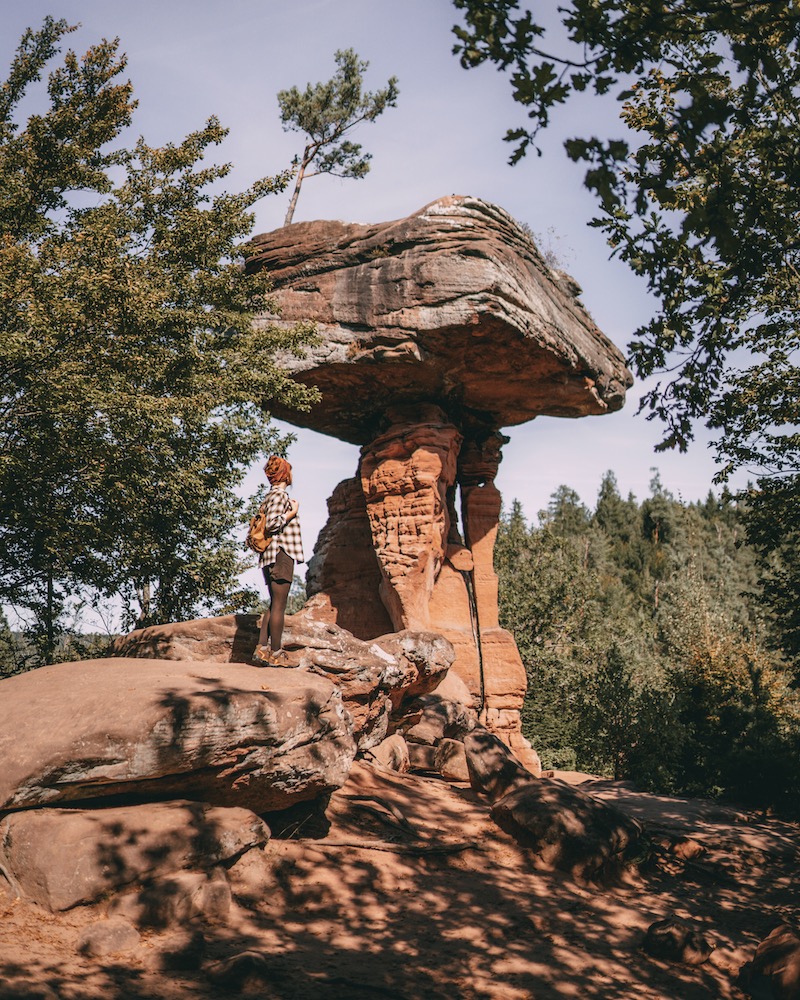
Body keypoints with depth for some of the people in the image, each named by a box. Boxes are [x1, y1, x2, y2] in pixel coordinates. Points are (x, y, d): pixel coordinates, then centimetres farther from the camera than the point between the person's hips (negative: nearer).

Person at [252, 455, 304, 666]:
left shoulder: (271, 495, 18)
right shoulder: (280, 495, -10)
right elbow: (272, 524, -20)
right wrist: (293, 512, -11)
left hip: (271, 555, 10)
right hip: (281, 553, -10)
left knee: (274, 604, 12)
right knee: (279, 605, -7)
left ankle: (262, 649, 8)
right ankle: (276, 653, -5)